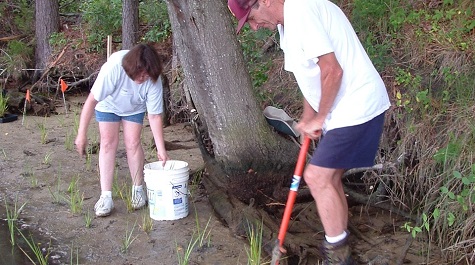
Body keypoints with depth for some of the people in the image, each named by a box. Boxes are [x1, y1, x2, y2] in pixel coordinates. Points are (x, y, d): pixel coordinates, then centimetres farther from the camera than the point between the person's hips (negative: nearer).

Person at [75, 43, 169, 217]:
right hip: (109, 104, -1)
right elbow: (92, 100, -34)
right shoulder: (114, 68, -41)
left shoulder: (153, 81, -32)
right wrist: (82, 134, -33)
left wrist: (161, 149, -26)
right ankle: (106, 197, -11)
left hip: (134, 108, 2)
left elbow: (155, 116, -24)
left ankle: (138, 190, 9)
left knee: (133, 143, -9)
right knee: (108, 142, -11)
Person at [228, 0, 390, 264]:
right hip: (343, 110, 10)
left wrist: (319, 118, -10)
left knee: (317, 177, -11)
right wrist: (308, 117, 10)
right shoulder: (287, 21, 13)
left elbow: (332, 72, -23)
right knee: (328, 179, 13)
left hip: (357, 108, -10)